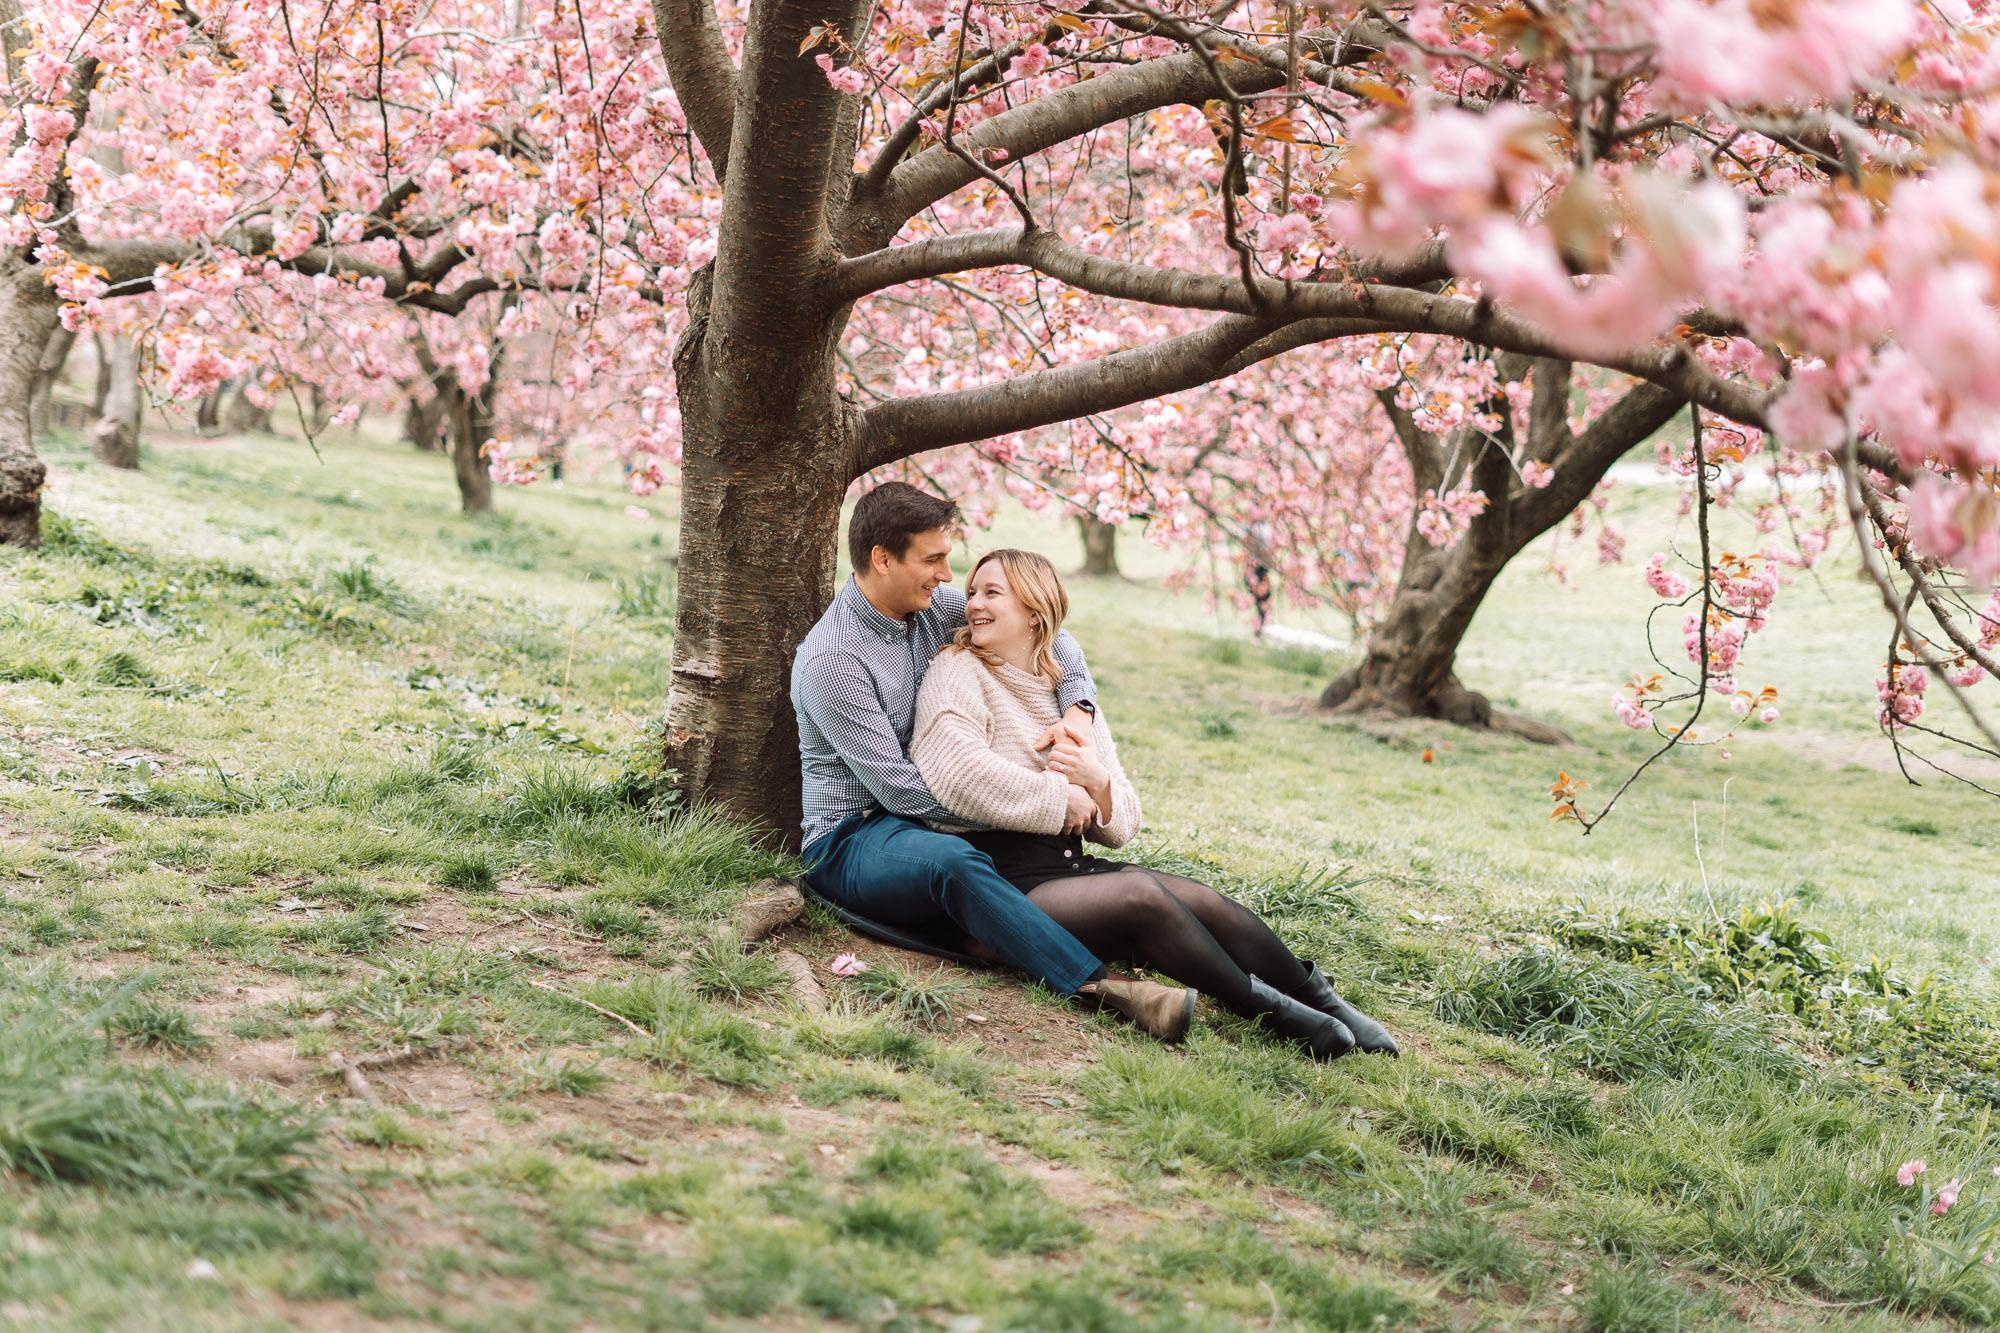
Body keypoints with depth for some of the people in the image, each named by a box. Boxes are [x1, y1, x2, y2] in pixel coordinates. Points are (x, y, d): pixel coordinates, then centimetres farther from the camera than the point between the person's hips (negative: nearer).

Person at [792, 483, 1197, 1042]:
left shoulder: (936, 606, 5)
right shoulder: (831, 659, -18)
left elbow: (1047, 634, 18)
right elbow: (899, 787, -23)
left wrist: (1076, 711, -4)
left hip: (924, 821, 9)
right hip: (852, 840, -9)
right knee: (955, 864, -39)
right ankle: (1101, 987, -51)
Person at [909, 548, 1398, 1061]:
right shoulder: (958, 673, 2)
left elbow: (1121, 825, 16)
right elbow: (963, 775, -19)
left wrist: (1099, 783, -7)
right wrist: (1064, 799, -7)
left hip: (1071, 865, 6)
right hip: (1003, 877, -6)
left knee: (1203, 899, -18)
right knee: (1142, 895, -29)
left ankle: (1321, 1001, -16)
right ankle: (1268, 1008, -25)